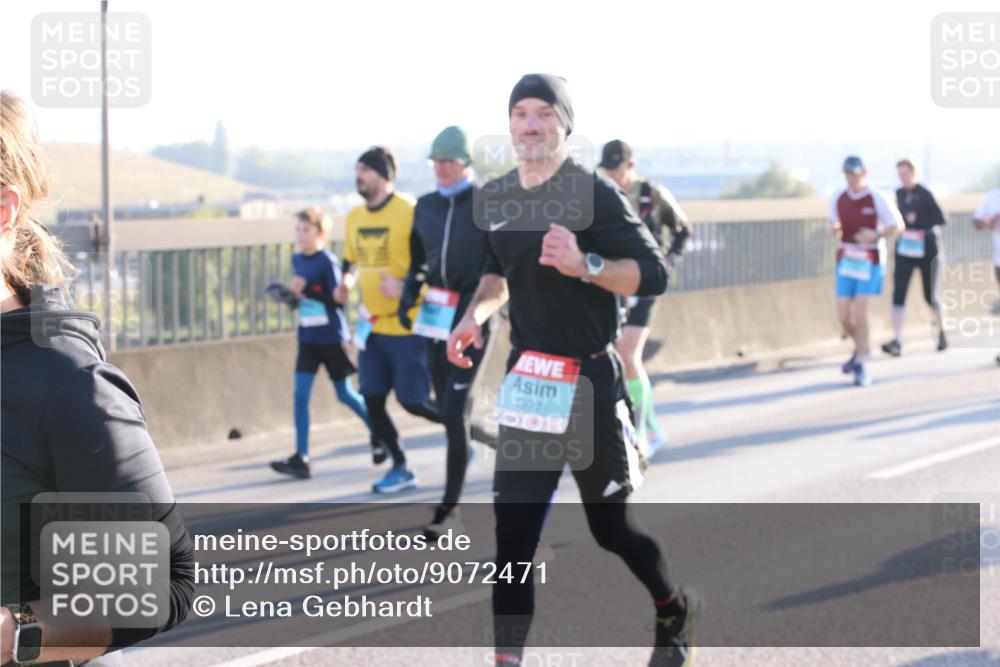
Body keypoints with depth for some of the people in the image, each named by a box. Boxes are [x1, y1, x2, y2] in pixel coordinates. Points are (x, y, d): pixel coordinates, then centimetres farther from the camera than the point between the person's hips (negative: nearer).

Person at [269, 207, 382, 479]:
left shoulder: (327, 261, -15)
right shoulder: (297, 259, 5)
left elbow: (337, 300, -18)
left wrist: (306, 291, -27)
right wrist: (293, 295, -2)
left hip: (332, 338, -6)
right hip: (307, 338, 6)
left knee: (345, 394, 8)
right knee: (300, 395, -5)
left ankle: (377, 433, 33)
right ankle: (301, 459, -7)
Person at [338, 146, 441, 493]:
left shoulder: (409, 212, -15)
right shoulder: (354, 217, 7)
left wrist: (405, 286, -26)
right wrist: (346, 283, 3)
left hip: (407, 325, -7)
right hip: (372, 325, 7)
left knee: (413, 401, -4)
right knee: (373, 402, 5)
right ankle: (400, 468, 19)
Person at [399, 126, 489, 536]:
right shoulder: (426, 206, 10)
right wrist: (408, 295, 3)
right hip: (437, 314, 6)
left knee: (455, 410, -10)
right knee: (446, 408, 9)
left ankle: (450, 507, -7)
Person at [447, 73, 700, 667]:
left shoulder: (593, 193, -12)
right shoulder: (495, 199, 7)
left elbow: (653, 273, -16)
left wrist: (585, 265, -30)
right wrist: (476, 314, 6)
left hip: (590, 381, -5)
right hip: (528, 379, 5)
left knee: (611, 524, 9)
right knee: (513, 527, -2)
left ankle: (677, 609, 37)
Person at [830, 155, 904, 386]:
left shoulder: (877, 199, -9)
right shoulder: (838, 198, 4)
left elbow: (898, 225, -3)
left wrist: (876, 235, -20)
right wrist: (834, 227, -7)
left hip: (870, 261, -4)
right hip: (846, 260, 4)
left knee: (859, 311, -15)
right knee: (843, 315, -3)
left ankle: (861, 366, -3)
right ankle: (861, 348, 28)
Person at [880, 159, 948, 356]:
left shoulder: (924, 194, -11)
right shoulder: (900, 194, 6)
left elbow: (940, 219, -17)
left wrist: (918, 222, -22)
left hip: (926, 250, -4)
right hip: (904, 249, 4)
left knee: (930, 296, 6)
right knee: (898, 294, -10)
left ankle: (941, 332, 32)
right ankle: (897, 342, -12)